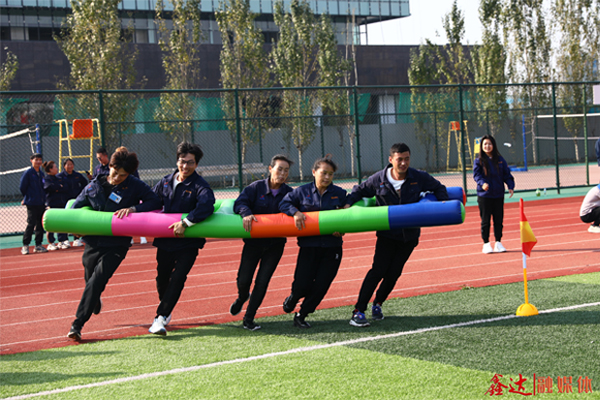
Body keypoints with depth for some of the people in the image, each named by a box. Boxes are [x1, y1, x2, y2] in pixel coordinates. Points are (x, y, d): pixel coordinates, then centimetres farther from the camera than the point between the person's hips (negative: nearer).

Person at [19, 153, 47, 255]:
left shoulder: (41, 174, 13)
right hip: (32, 204, -6)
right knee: (31, 224, -8)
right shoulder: (28, 173, -5)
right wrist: (28, 197, 6)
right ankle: (25, 246, -2)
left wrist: (43, 198, 11)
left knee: (40, 224, 6)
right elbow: (22, 187, -4)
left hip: (42, 204, 6)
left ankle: (38, 245, 14)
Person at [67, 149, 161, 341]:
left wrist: (133, 208, -23)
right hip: (93, 242, 4)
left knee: (97, 279, -16)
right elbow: (75, 208, 15)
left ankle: (77, 324, -14)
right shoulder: (94, 186, 4)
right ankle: (95, 302, 52)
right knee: (90, 279, 14)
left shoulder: (135, 186, -4)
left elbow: (155, 202, -10)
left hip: (117, 245, -3)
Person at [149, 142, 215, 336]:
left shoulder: (200, 186, -10)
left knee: (178, 278, -16)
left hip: (188, 242, -5)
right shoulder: (166, 182, 7)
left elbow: (206, 206, -29)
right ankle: (165, 309, 39)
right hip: (165, 240, 5)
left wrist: (185, 223, -34)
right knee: (162, 277, 13)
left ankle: (161, 317, -14)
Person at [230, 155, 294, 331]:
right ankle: (242, 298, 37)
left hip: (275, 244, 1)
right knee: (243, 280, -1)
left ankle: (249, 319, 12)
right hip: (253, 241, -1)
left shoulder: (289, 193, 1)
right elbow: (240, 203, -15)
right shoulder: (256, 188, -5)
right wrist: (246, 213, -36)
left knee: (262, 282, -3)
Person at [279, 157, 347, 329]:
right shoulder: (302, 191, 4)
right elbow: (284, 203, 5)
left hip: (332, 247, 2)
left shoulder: (339, 193, 6)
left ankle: (301, 316, 16)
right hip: (309, 245, -1)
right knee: (303, 285, -7)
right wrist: (295, 212, -15)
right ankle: (293, 298, 31)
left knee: (321, 286, -2)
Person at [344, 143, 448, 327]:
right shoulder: (378, 179, -9)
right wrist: (348, 204, -12)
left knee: (394, 273, 3)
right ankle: (358, 311, -10)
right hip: (387, 234, -2)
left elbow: (439, 188, 9)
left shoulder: (419, 178, -7)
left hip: (409, 235, 2)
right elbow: (359, 191, 5)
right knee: (378, 270, -12)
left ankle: (378, 303, 28)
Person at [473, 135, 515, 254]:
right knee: (485, 220, 0)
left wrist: (510, 186, -6)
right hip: (484, 195, -3)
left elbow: (506, 174, 8)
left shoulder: (500, 160, 7)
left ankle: (498, 243, 16)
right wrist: (482, 183, -30)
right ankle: (486, 244, 8)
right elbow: (476, 175, -10)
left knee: (499, 219, 6)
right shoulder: (479, 161, -1)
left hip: (498, 195, 3)